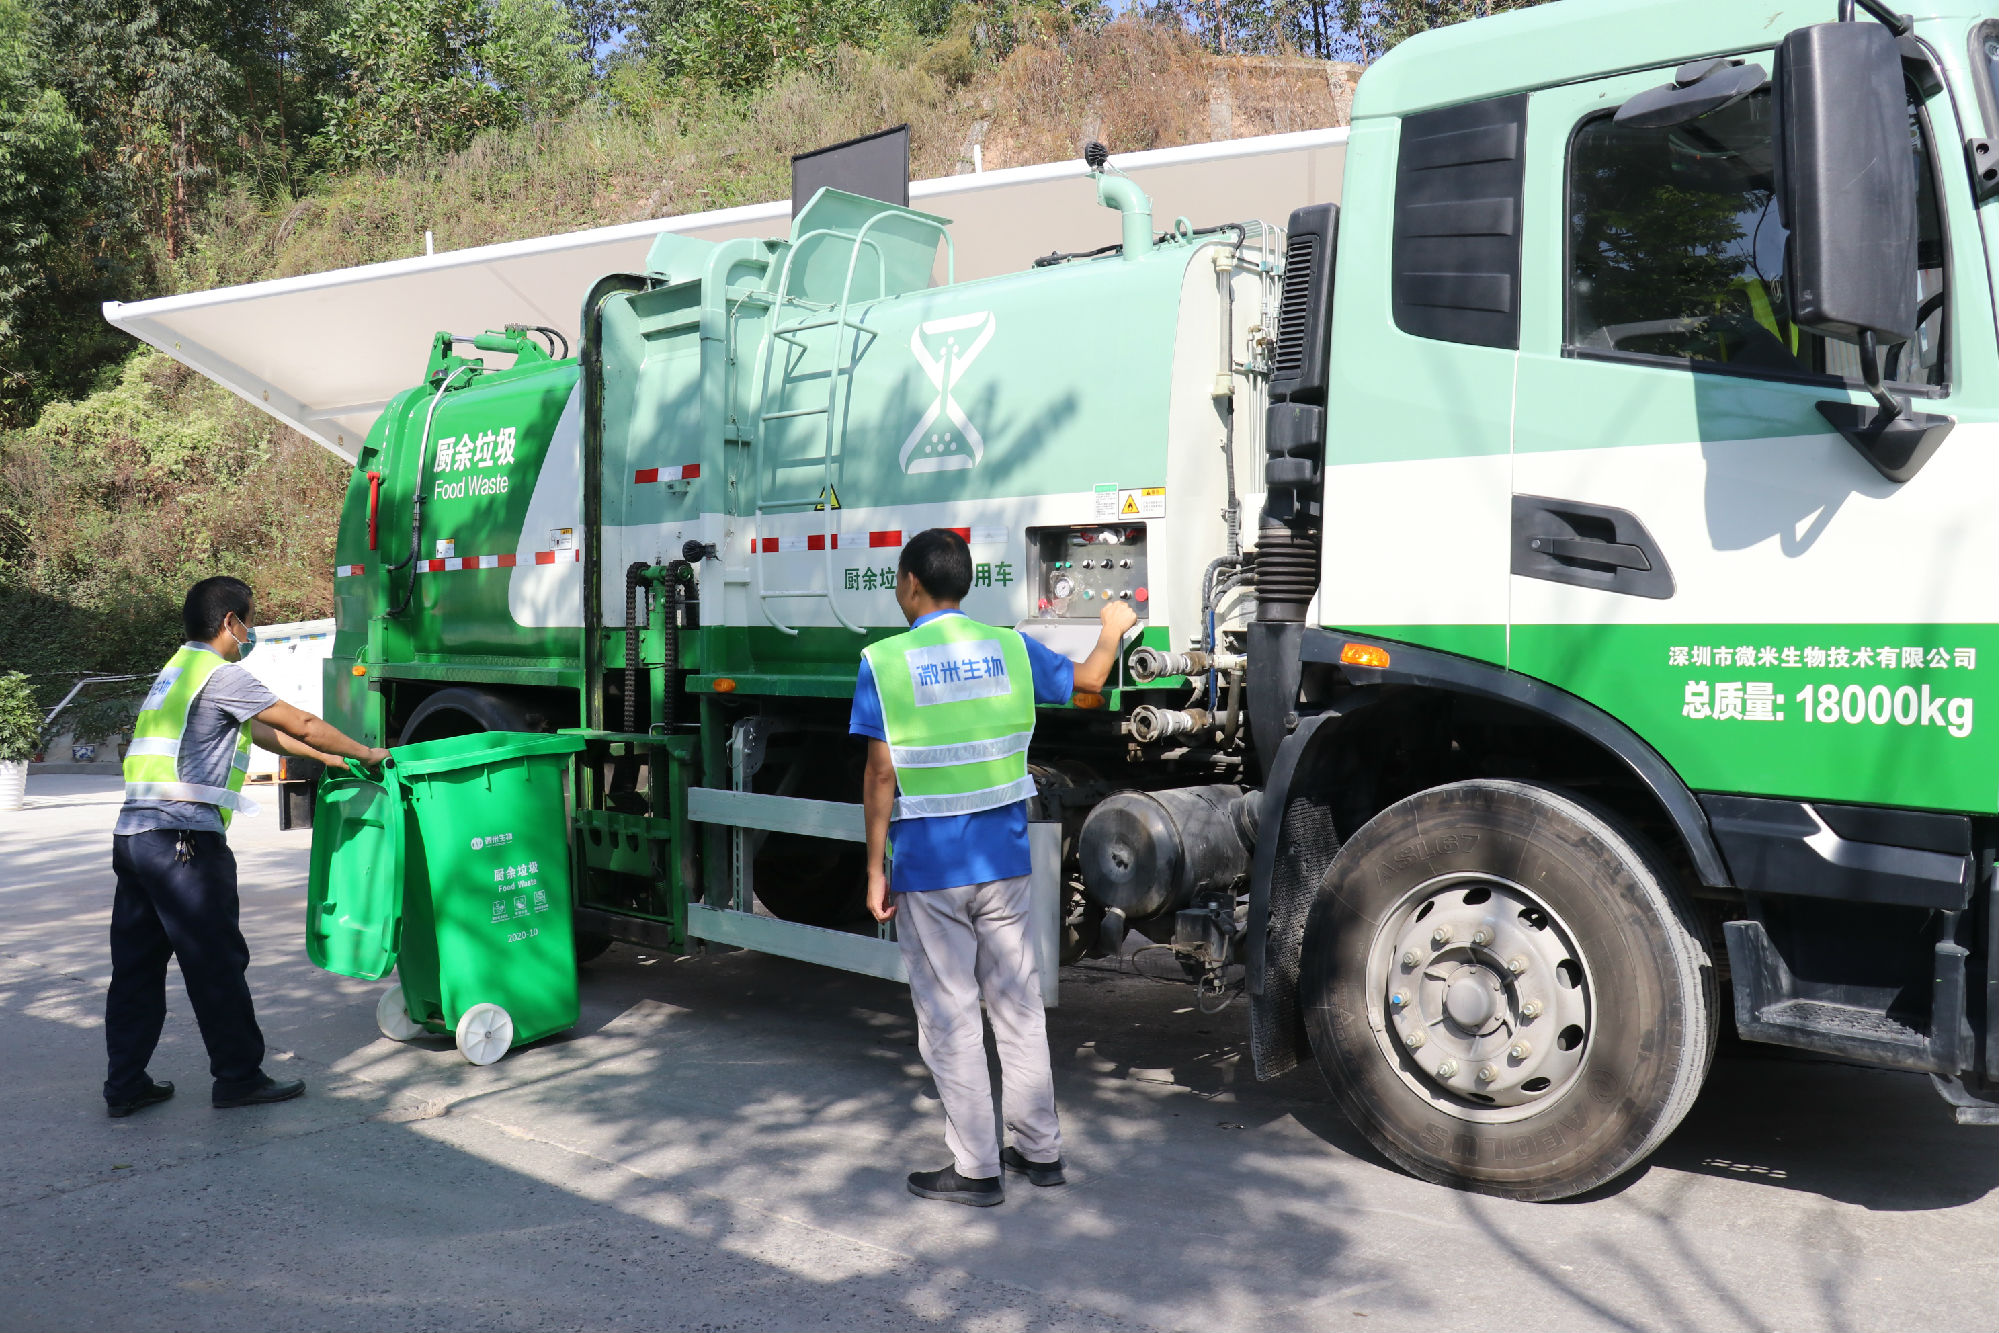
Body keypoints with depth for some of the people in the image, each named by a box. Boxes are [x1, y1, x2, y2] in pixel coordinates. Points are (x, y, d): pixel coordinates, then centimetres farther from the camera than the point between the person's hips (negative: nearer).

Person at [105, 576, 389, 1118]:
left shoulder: (178, 670, 23)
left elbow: (260, 732, 27)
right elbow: (302, 724, -4)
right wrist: (366, 754, 10)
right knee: (217, 962, 0)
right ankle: (239, 1077, 9)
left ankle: (125, 1085, 17)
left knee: (137, 964, 12)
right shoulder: (219, 674, -8)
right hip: (184, 838, -10)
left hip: (134, 832, 10)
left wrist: (325, 758, 29)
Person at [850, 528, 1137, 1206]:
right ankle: (1040, 1149, 26)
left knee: (950, 1021, 5)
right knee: (1019, 1007, 15)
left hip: (927, 871, -4)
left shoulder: (884, 662, -9)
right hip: (1004, 862, 4)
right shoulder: (1010, 647, 2)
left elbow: (881, 776, -12)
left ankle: (976, 1169, 14)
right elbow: (1088, 679, 19)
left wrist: (875, 870, -4)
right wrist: (1112, 628, 39)